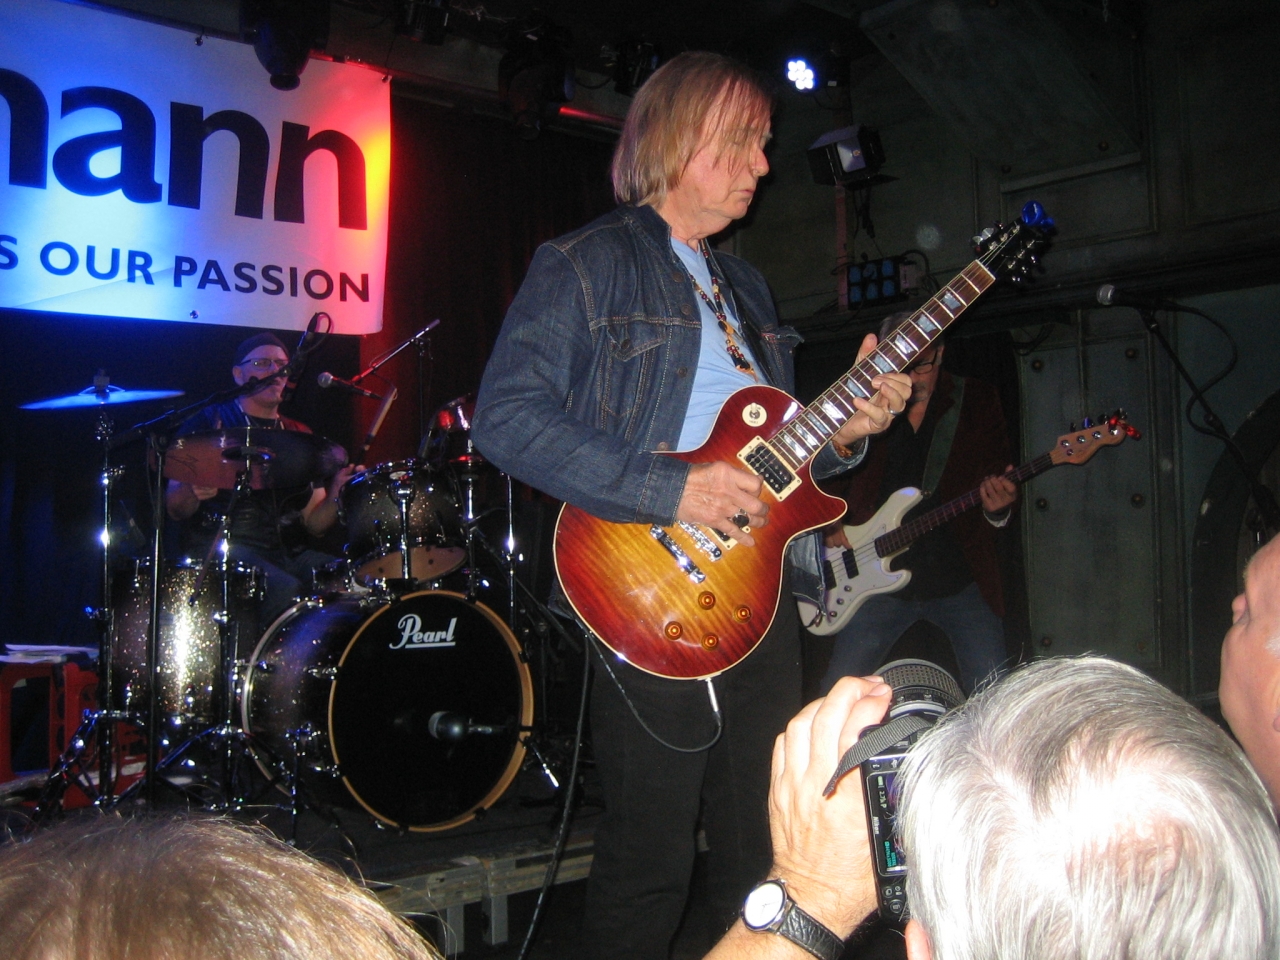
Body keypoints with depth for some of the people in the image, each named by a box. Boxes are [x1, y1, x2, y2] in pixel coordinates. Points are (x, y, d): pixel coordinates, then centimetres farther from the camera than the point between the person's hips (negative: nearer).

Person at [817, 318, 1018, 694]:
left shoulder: (977, 400, 6)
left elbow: (1000, 477, 5)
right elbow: (831, 481, 13)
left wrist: (997, 509, -17)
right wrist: (832, 525, -5)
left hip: (960, 579, 0)